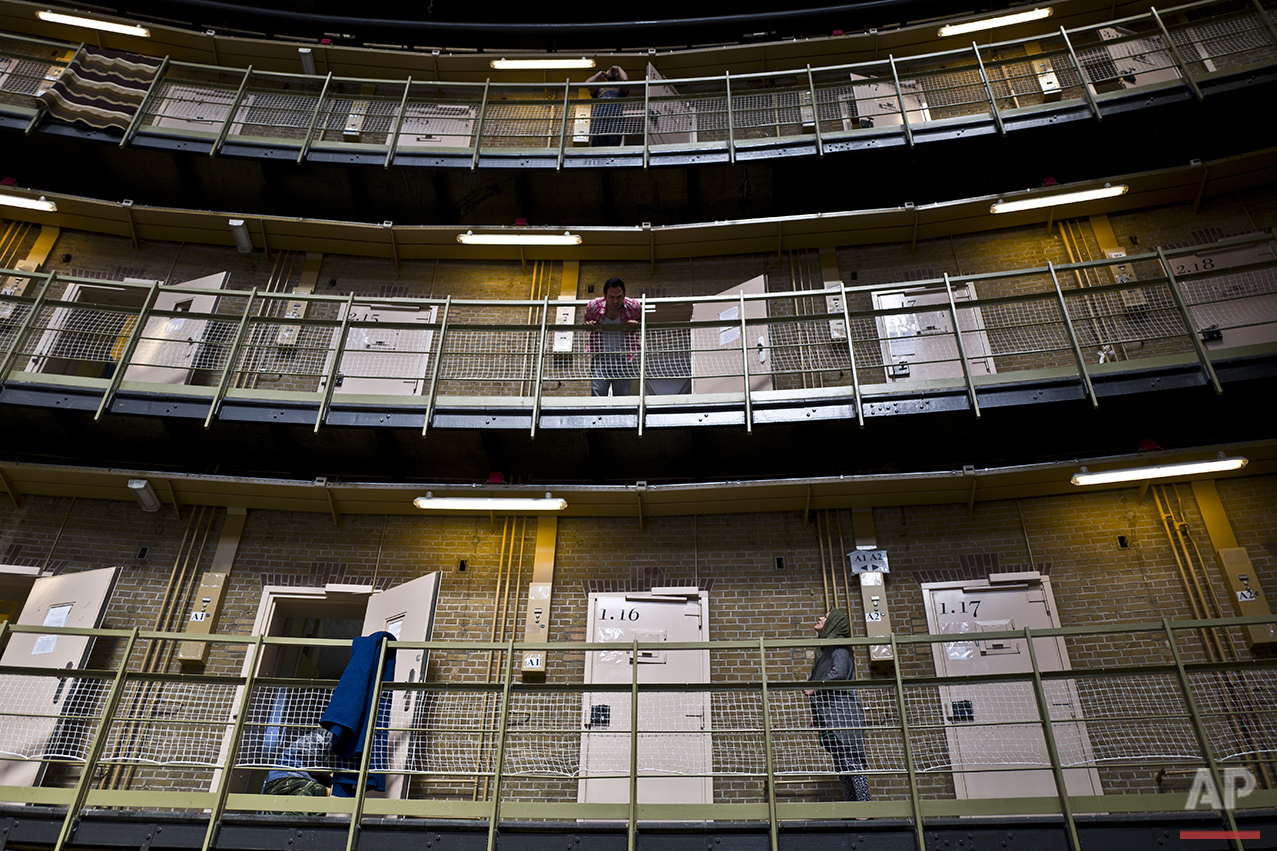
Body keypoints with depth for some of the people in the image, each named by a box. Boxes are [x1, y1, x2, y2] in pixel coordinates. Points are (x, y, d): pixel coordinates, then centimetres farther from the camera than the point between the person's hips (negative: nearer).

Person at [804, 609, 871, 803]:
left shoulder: (839, 646, -4)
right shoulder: (824, 650, 23)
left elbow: (839, 673, -20)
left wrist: (816, 687, -17)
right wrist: (816, 714, 21)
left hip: (841, 712, -9)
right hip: (829, 715, 9)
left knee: (850, 759, -10)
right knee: (842, 764, 7)